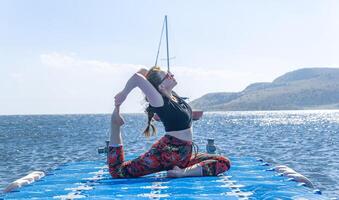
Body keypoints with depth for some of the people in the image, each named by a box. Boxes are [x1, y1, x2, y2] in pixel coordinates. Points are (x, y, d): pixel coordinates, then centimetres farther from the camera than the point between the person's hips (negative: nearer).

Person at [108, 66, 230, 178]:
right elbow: (137, 77, -31)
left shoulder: (173, 95, 5)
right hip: (167, 153, -8)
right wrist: (123, 95, -19)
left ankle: (183, 172, -16)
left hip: (184, 157, 8)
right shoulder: (160, 102, -17)